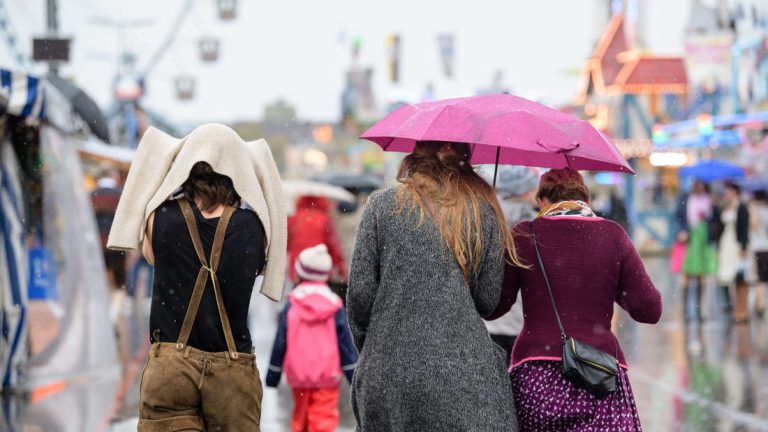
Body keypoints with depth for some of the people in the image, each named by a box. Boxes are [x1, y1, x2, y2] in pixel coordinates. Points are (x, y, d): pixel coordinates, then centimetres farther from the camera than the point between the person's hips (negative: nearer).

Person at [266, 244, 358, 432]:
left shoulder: (292, 306, -2)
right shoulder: (334, 307, -2)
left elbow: (280, 344, 1)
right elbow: (346, 345, 1)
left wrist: (272, 377, 10)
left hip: (298, 375, 2)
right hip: (327, 375, -2)